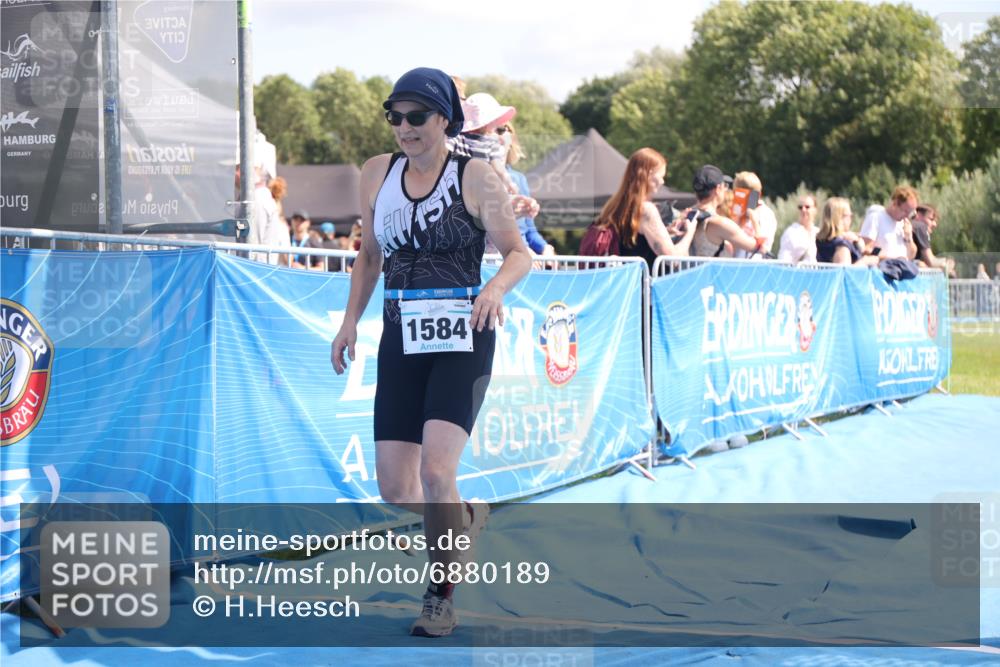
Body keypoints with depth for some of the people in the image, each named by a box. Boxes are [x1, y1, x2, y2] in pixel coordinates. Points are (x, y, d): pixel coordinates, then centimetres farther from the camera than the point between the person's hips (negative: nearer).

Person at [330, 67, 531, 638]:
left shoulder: (475, 177, -6)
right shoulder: (378, 173, 8)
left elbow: (520, 254, -6)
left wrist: (497, 287, -26)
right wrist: (351, 321, 8)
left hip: (462, 339, -5)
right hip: (401, 338, 5)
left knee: (436, 472, -19)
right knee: (396, 489, 1)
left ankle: (441, 600, 0)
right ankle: (465, 517, 35)